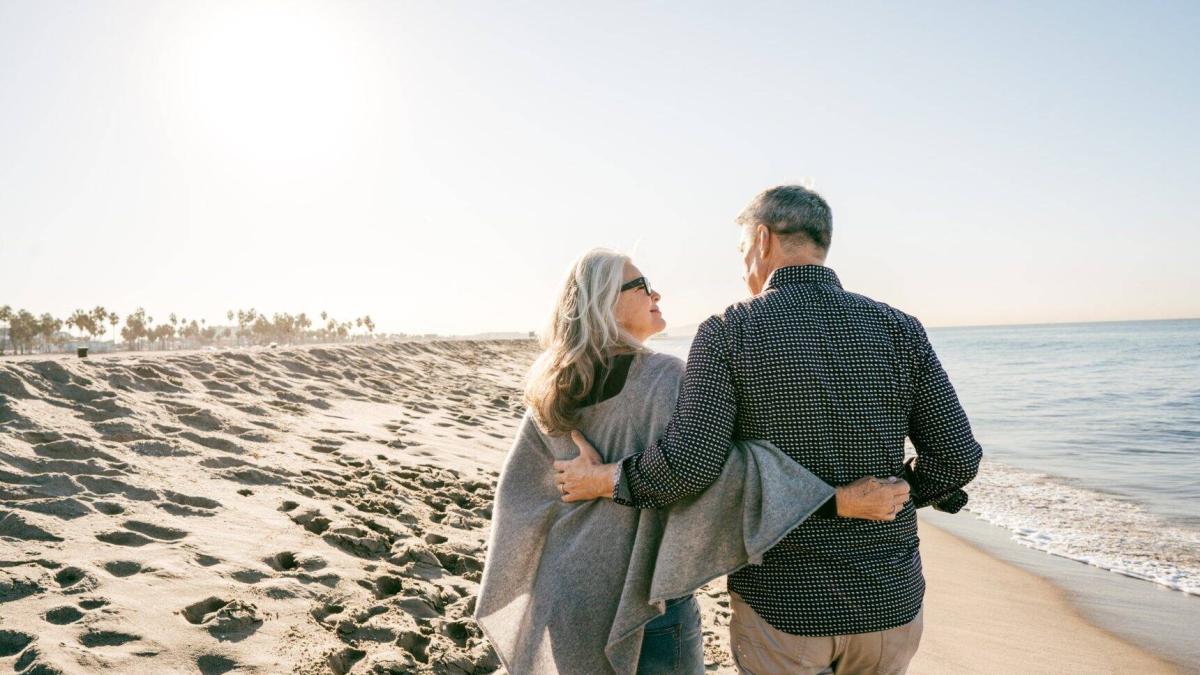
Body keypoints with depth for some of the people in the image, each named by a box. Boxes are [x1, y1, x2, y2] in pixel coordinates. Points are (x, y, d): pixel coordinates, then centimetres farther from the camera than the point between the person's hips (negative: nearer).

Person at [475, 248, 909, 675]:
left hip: (568, 592, 7)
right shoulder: (662, 378, -19)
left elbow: (520, 491, 6)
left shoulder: (552, 393, 1)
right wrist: (838, 501, -34)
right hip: (642, 600, -6)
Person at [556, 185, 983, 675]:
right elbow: (957, 457, -4)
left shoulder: (728, 332, -12)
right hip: (889, 601, 3)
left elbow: (688, 463, -21)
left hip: (780, 605, -3)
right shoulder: (898, 329, -2)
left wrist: (602, 480, -4)